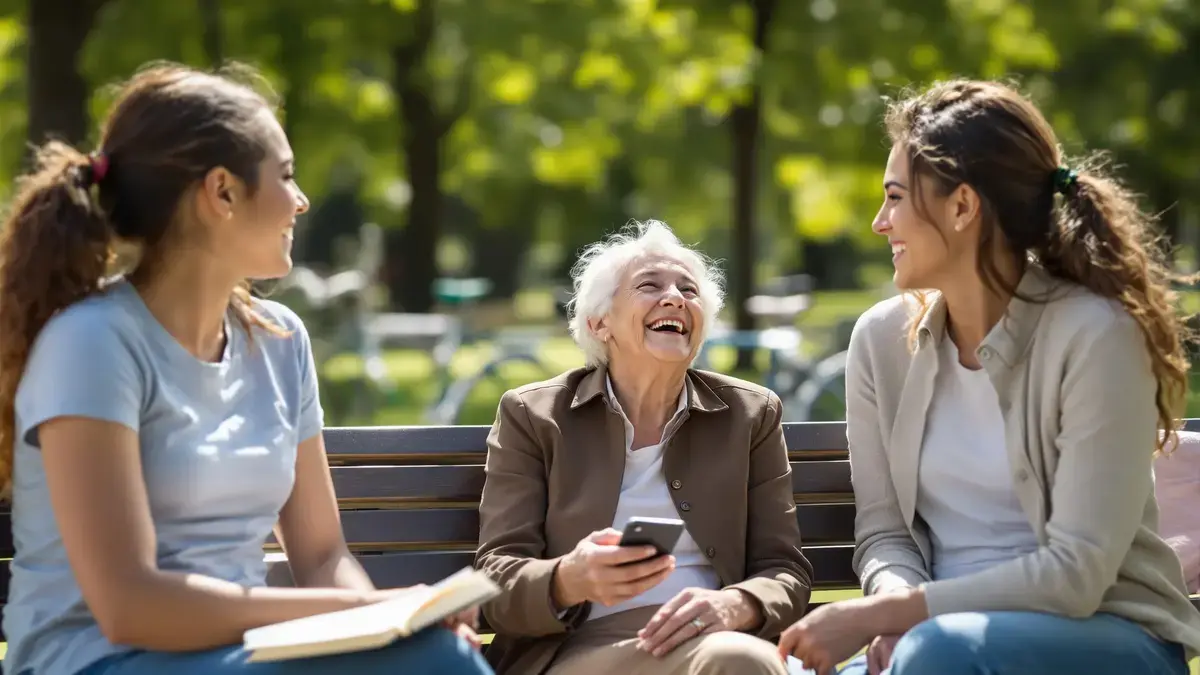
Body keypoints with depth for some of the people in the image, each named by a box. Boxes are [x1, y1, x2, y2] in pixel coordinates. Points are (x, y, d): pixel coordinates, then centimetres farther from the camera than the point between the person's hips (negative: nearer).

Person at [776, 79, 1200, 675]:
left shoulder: (1096, 336, -14)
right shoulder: (883, 339, 2)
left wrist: (877, 613, -21)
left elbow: (1075, 572, -18)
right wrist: (898, 611, -17)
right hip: (951, 623, 4)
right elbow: (883, 528, 6)